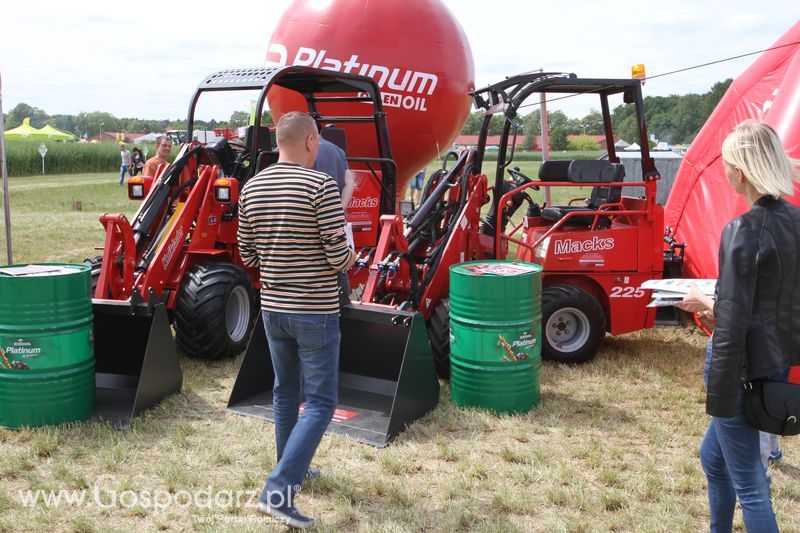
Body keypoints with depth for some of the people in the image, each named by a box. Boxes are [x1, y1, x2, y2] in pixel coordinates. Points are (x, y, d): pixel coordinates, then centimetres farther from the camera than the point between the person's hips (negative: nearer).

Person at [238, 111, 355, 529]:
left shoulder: (251, 188, 2)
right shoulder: (321, 186, -16)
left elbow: (247, 255, 9)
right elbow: (339, 256, -17)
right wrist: (350, 259, 6)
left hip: (273, 308, 7)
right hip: (315, 311, -6)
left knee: (286, 393, 21)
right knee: (319, 403, 1)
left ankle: (292, 471, 36)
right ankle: (278, 490, -8)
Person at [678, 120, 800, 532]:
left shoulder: (744, 231, -21)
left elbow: (733, 323, -21)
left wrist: (720, 396, -15)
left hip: (748, 371, -8)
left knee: (749, 486, 6)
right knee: (713, 456, 26)